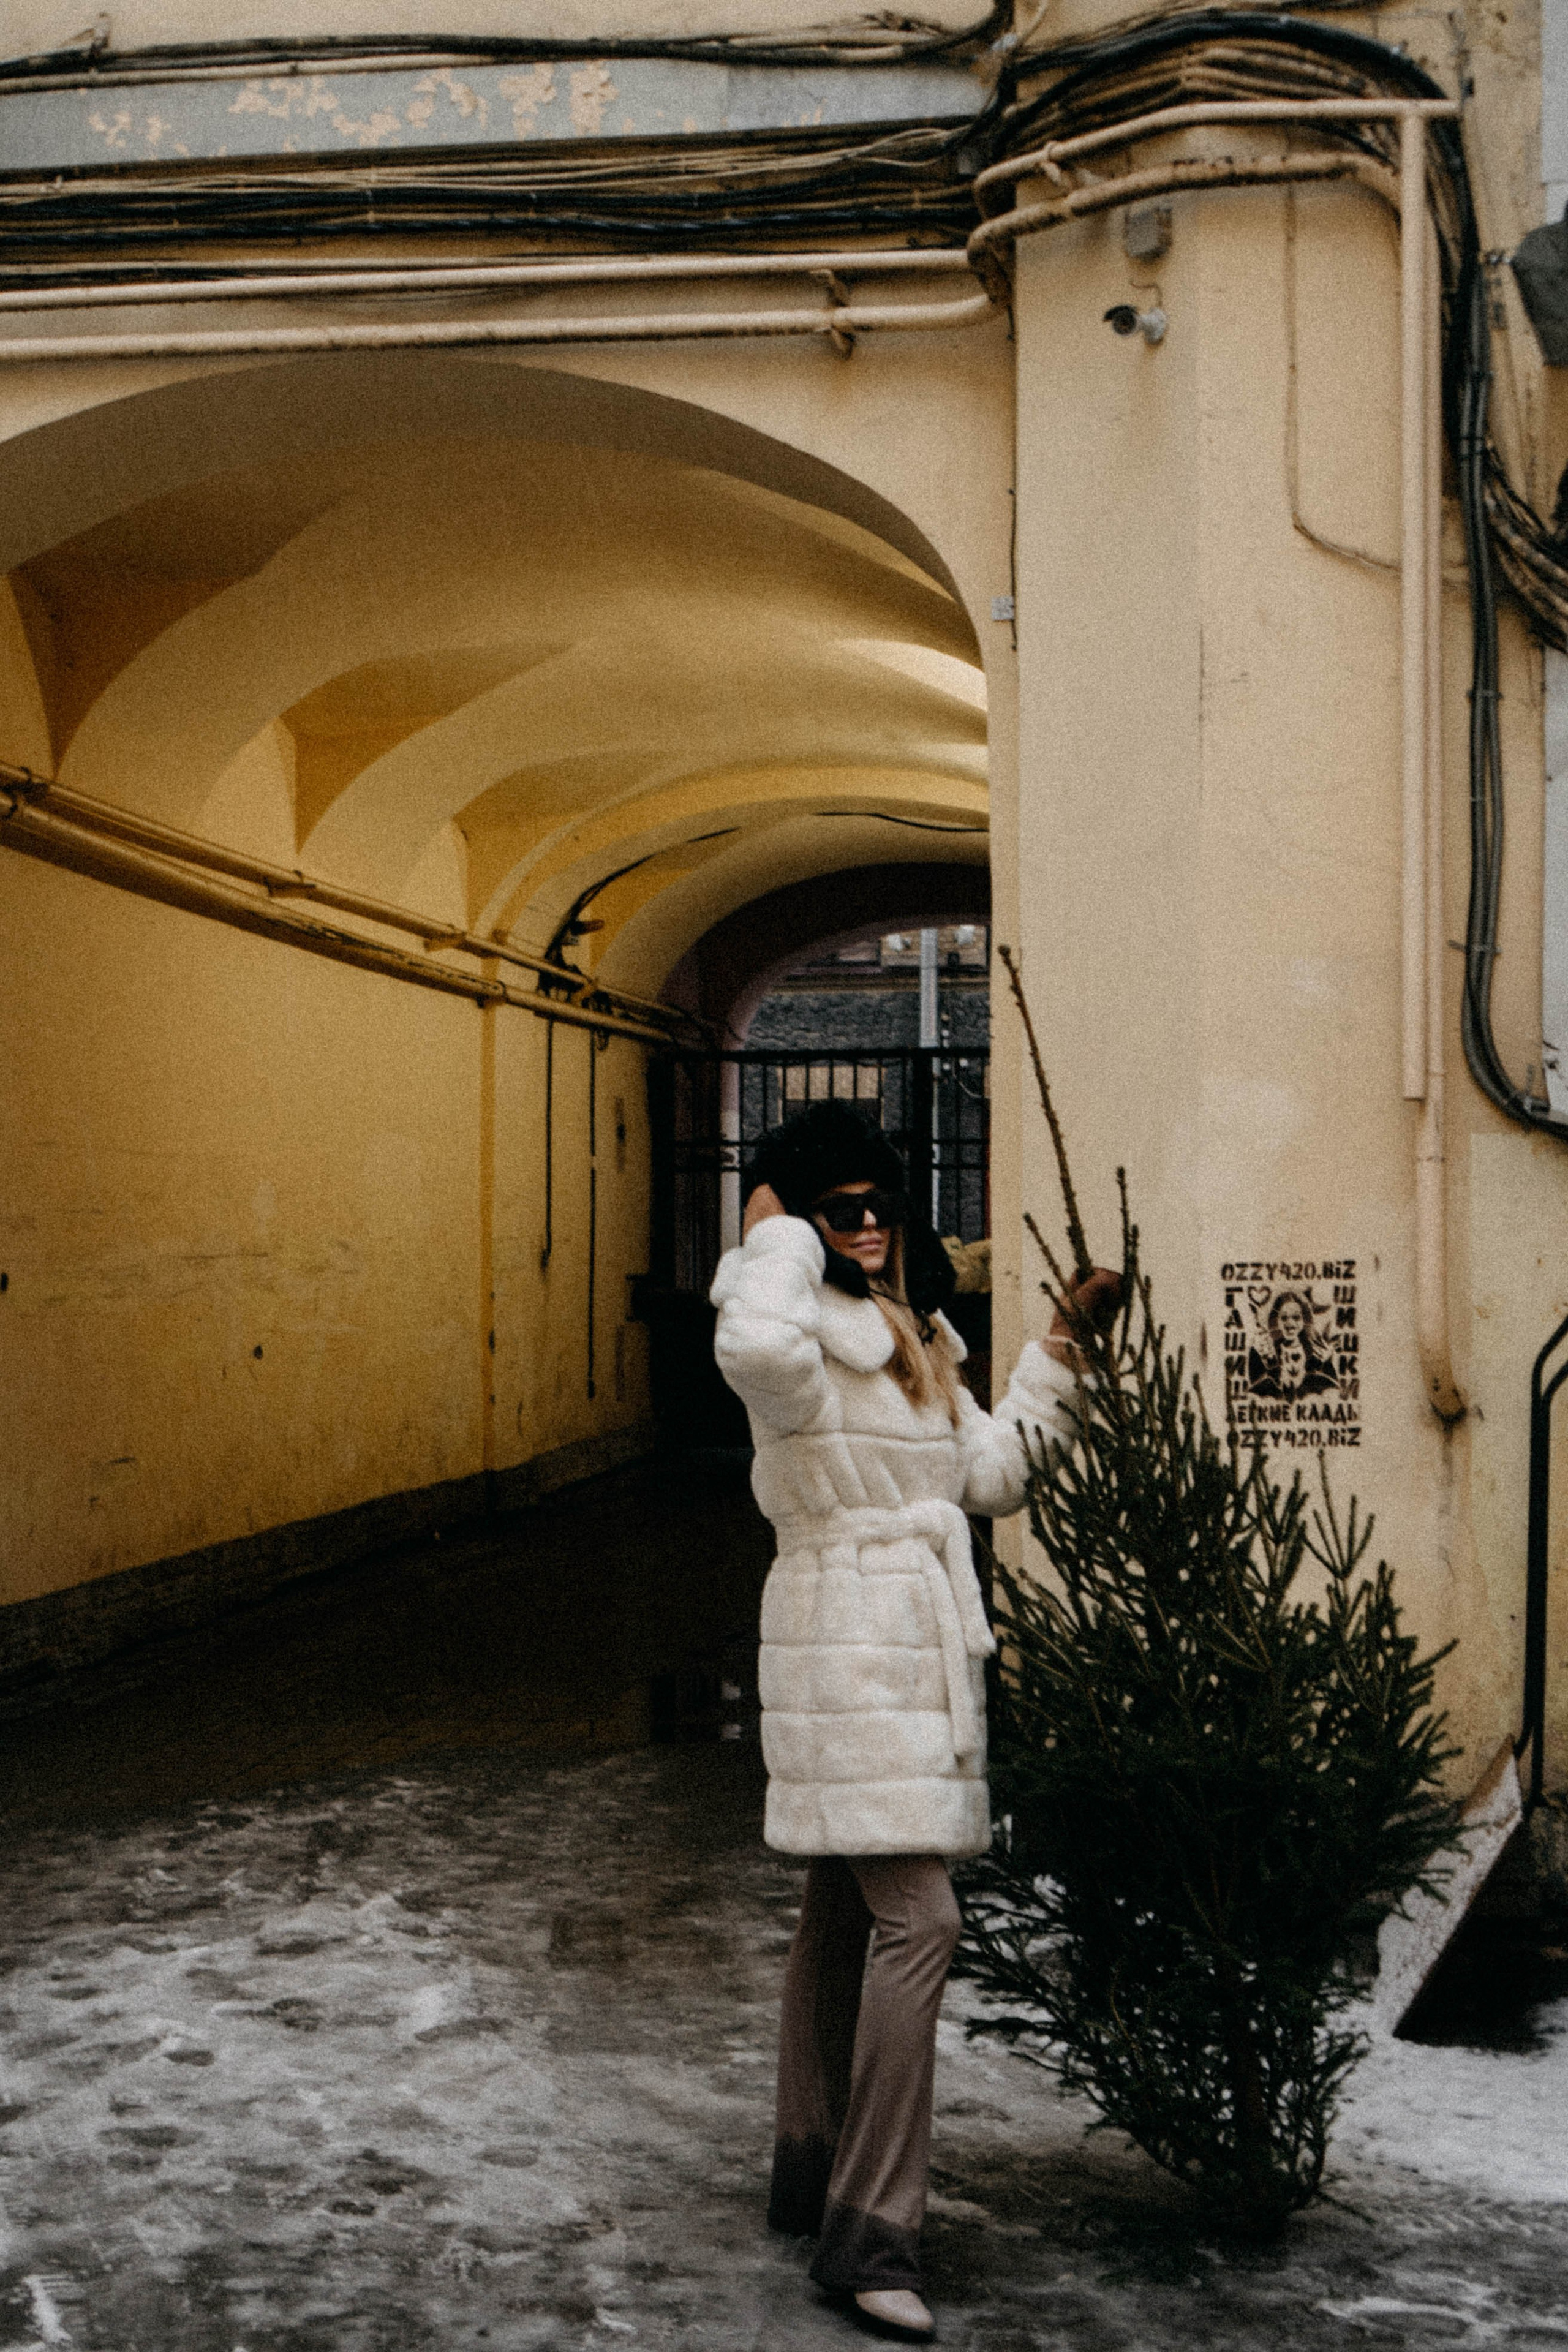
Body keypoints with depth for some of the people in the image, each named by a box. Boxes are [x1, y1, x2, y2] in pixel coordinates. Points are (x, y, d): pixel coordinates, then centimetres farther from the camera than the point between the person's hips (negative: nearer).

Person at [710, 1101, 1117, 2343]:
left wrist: (1062, 1348, 15)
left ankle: (813, 2173, 27)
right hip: (851, 1647, -9)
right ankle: (869, 2232, -11)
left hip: (919, 1652, 9)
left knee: (847, 1910, 15)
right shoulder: (805, 1332, -11)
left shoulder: (917, 1341, 18)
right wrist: (776, 1234, -20)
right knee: (919, 1918, -15)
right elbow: (755, 1351, -37)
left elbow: (992, 1474, 17)